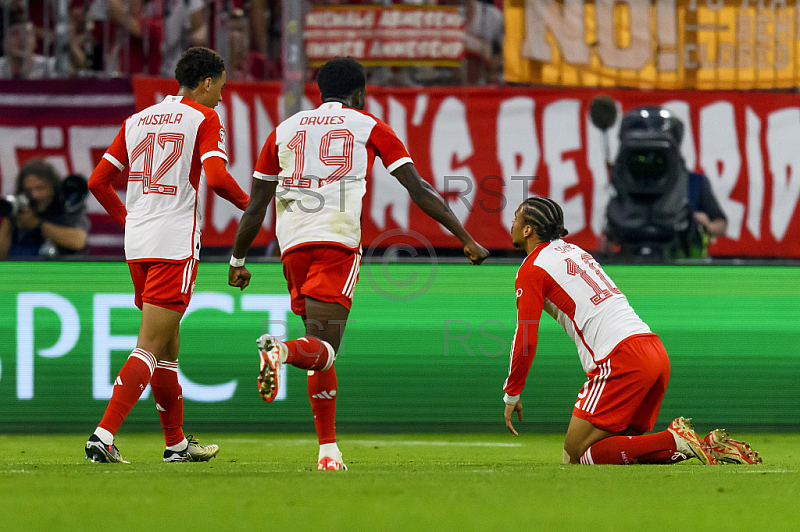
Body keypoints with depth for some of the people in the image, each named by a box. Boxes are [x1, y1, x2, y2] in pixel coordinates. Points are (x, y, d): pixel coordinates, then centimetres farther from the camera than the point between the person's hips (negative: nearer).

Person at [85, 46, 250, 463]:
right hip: (176, 244, -7)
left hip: (137, 242, 7)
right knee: (151, 347, -10)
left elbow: (98, 181, 13)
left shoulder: (137, 120, 15)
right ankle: (104, 435, -21)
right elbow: (216, 177, -17)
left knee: (168, 346, 17)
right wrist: (247, 203, 1)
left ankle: (176, 442, 24)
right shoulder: (205, 118, -3)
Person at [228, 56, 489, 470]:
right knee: (323, 349, -11)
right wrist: (465, 238, 11)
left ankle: (328, 449, 8)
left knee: (321, 350, 13)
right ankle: (281, 351, -44)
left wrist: (237, 261, 34)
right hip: (338, 241, -4)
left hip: (293, 243, 4)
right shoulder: (368, 127, 14)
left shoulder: (284, 130, 23)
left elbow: (256, 207, 23)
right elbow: (419, 190, 9)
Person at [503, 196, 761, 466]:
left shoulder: (532, 268, 1)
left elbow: (526, 338, -5)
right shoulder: (574, 251, 27)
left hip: (621, 359, -9)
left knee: (576, 455, -7)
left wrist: (511, 395, 3)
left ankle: (675, 441, -18)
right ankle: (708, 446, -1)